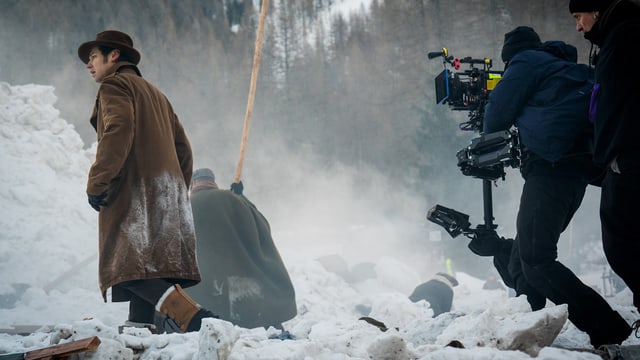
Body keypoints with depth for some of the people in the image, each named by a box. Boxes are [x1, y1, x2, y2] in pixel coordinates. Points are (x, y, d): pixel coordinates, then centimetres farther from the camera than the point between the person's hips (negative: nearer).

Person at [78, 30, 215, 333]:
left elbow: (118, 131, -17)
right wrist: (179, 191, 26)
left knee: (131, 264, -17)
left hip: (134, 192, -9)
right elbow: (183, 147, 25)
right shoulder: (155, 93, 30)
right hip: (166, 192, 9)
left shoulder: (114, 85, 2)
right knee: (147, 265, 4)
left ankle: (192, 317, -33)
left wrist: (96, 183, -17)